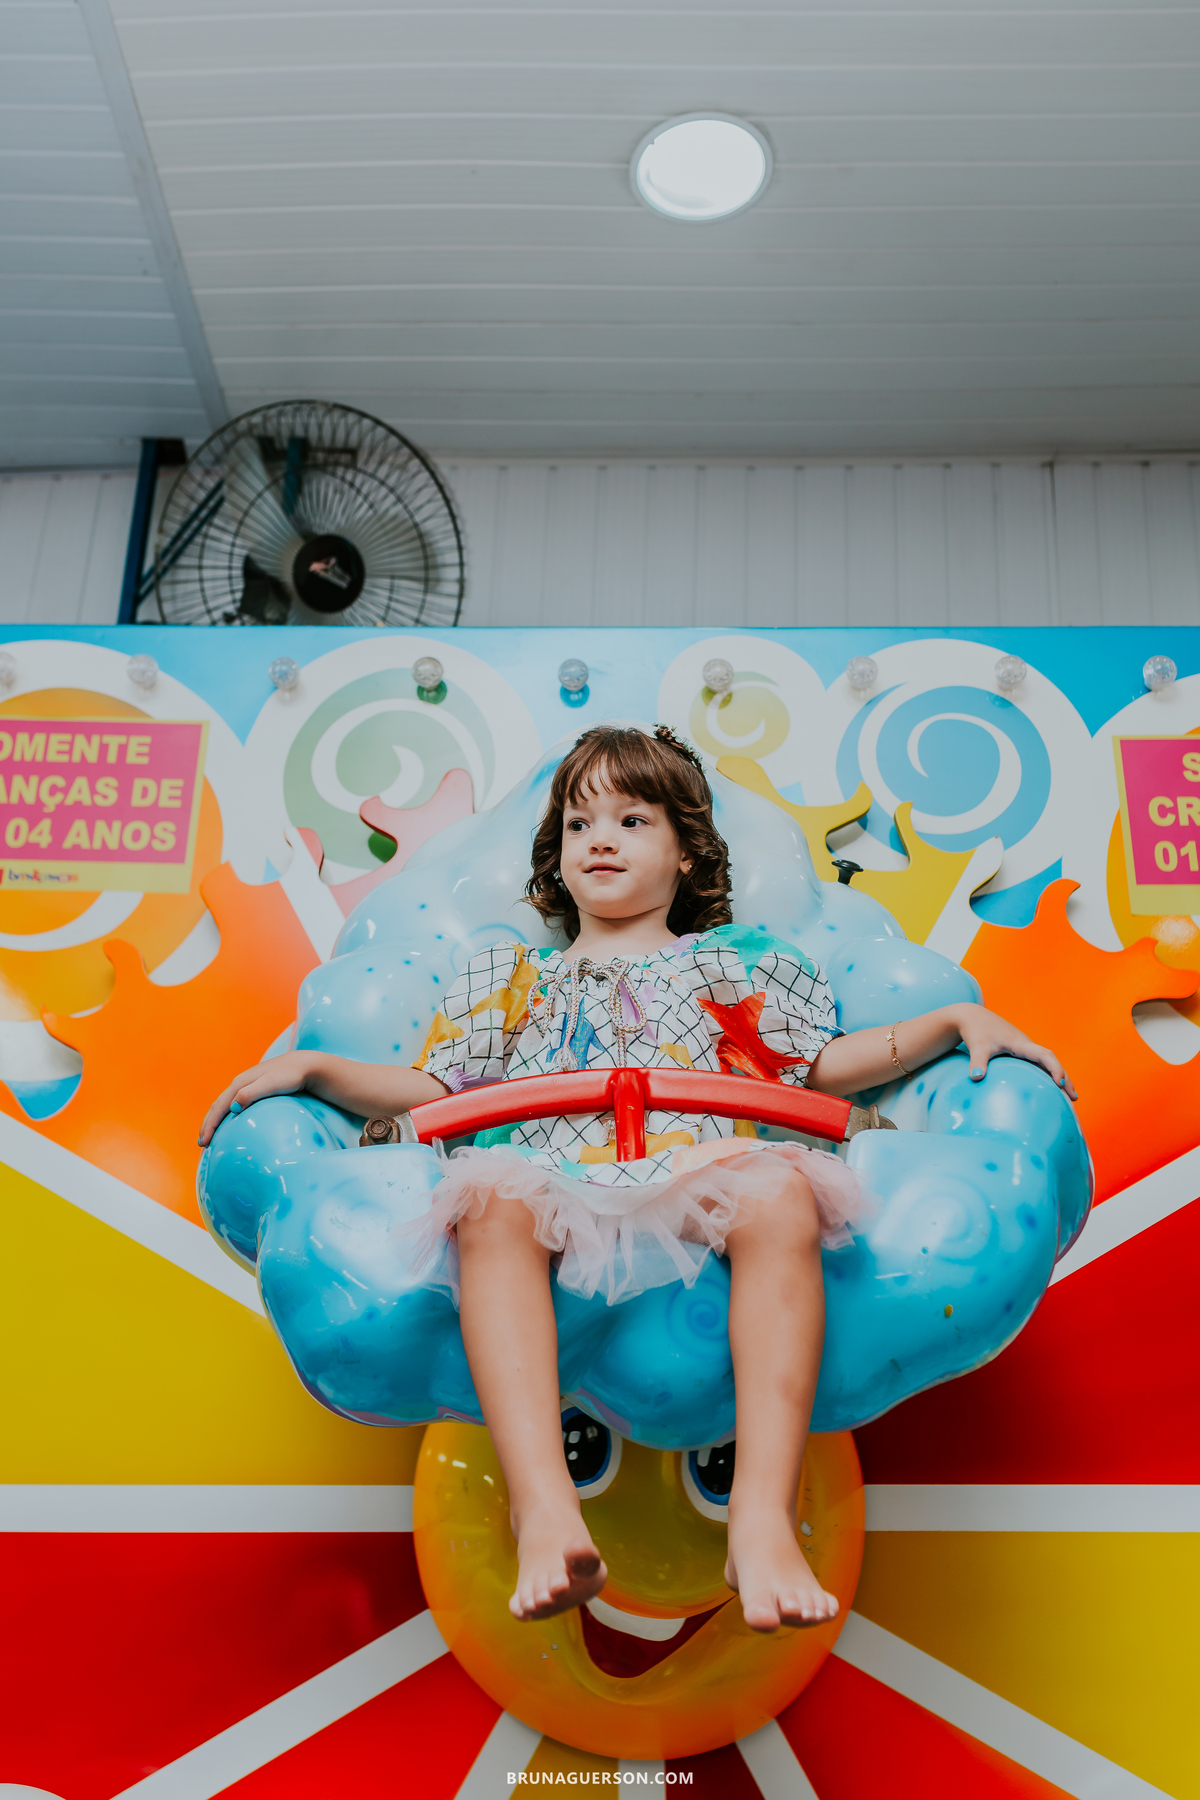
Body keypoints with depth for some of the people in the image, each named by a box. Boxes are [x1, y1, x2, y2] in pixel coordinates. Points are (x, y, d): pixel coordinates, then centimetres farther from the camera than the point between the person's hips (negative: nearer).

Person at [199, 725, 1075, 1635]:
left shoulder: (736, 963, 33)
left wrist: (958, 1019, 17)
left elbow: (830, 1064, 26)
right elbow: (432, 1089, 27)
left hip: (699, 1183, 0)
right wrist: (311, 1067, 16)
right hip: (555, 1184, 1)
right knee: (491, 1199, -36)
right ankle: (546, 1513, -49)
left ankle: (764, 1519, -44)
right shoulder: (512, 976, 35)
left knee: (780, 1195, -36)